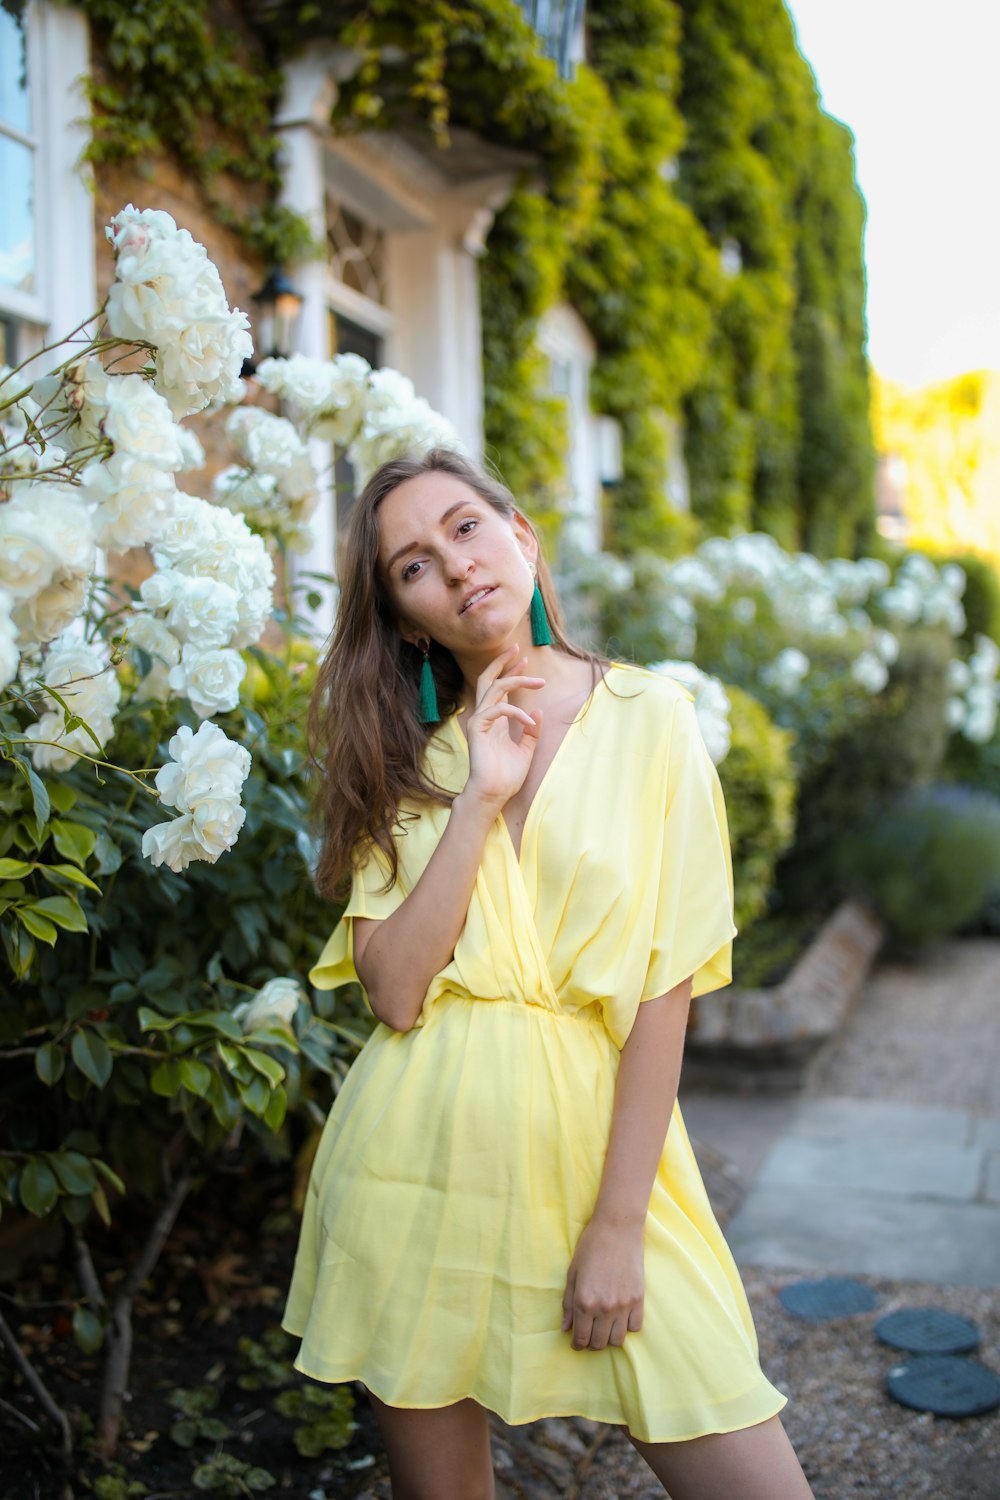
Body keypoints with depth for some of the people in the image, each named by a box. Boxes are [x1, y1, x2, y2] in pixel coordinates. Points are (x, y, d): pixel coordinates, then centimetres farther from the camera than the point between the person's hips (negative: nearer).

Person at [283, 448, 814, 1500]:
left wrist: (618, 1226, -11)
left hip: (599, 1147, -2)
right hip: (415, 1162, 2)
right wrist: (479, 799, -13)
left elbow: (664, 993, -7)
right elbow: (394, 993, -8)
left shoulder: (649, 718, -3)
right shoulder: (410, 757, 6)